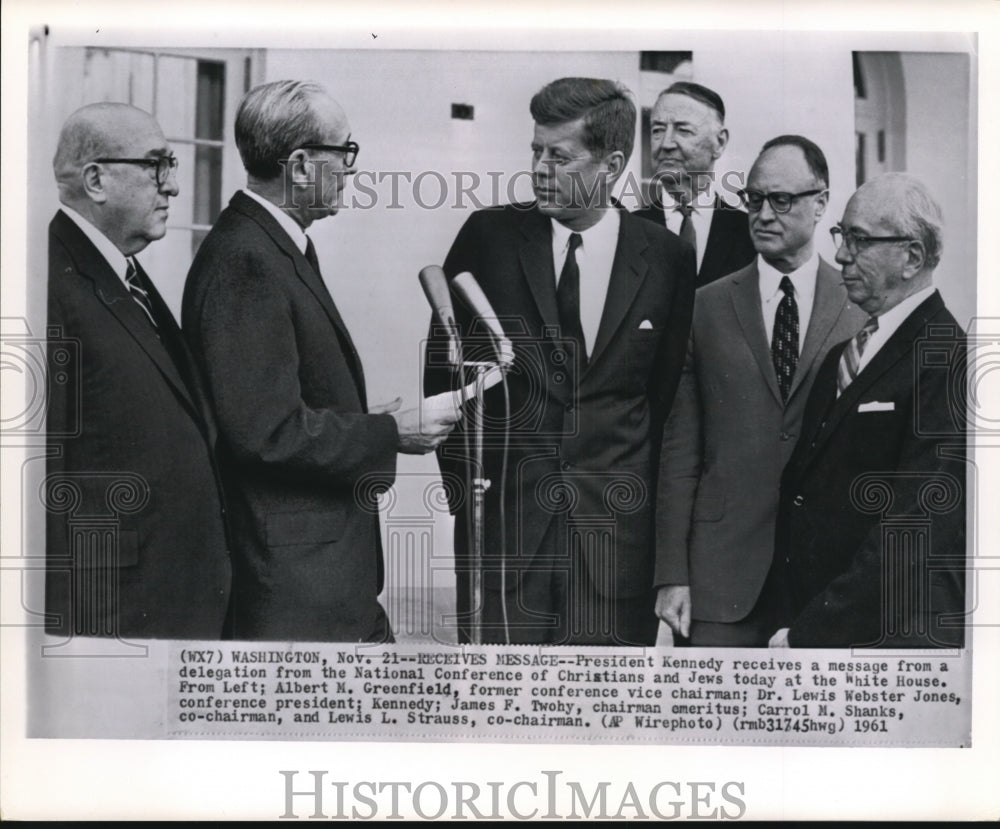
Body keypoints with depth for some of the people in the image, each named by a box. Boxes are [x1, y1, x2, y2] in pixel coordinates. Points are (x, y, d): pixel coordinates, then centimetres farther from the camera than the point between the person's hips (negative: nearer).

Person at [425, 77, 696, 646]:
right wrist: (462, 476, 4)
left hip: (616, 519, 0)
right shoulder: (490, 235, 2)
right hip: (502, 507, 0)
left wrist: (637, 485, 7)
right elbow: (443, 364, 7)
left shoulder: (666, 258, 3)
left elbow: (668, 388, 10)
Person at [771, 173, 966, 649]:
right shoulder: (840, 357, 12)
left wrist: (809, 634, -19)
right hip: (810, 623, 7)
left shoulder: (948, 363, -14)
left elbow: (915, 529, -20)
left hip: (898, 636, -6)